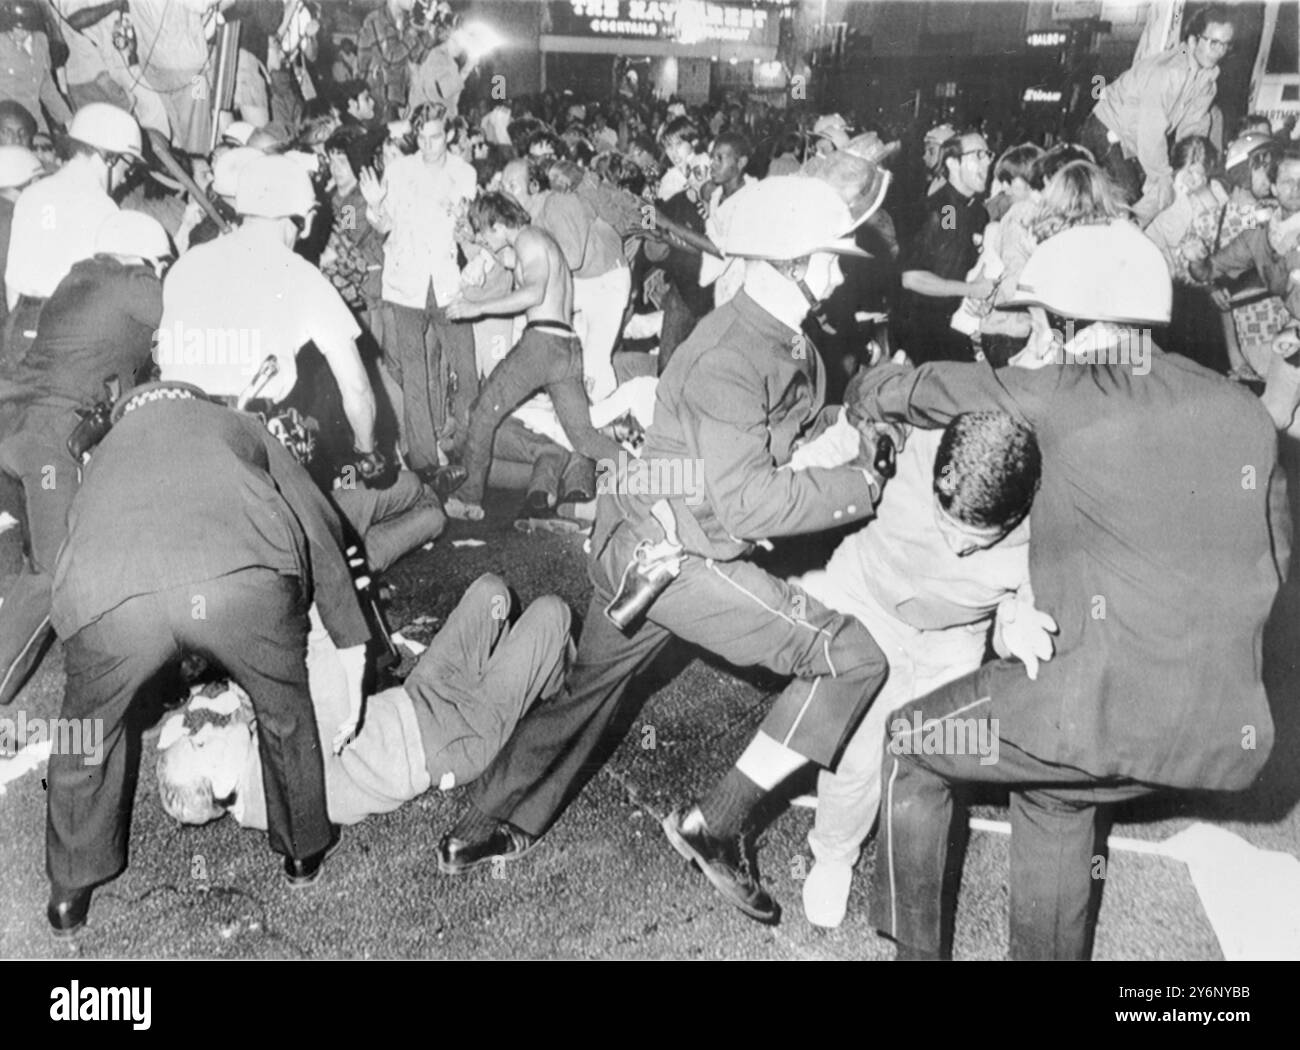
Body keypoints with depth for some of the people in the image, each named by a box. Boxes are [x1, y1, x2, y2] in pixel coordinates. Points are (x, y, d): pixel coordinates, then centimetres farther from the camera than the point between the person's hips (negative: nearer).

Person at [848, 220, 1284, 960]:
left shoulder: (1065, 398, -7)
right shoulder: (1245, 413, 11)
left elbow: (927, 389, 4)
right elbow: (1265, 565, 21)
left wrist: (862, 398, 24)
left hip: (1103, 701, -7)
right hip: (1227, 729, 7)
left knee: (912, 744, 16)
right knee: (1057, 801, 32)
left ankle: (916, 946, 26)